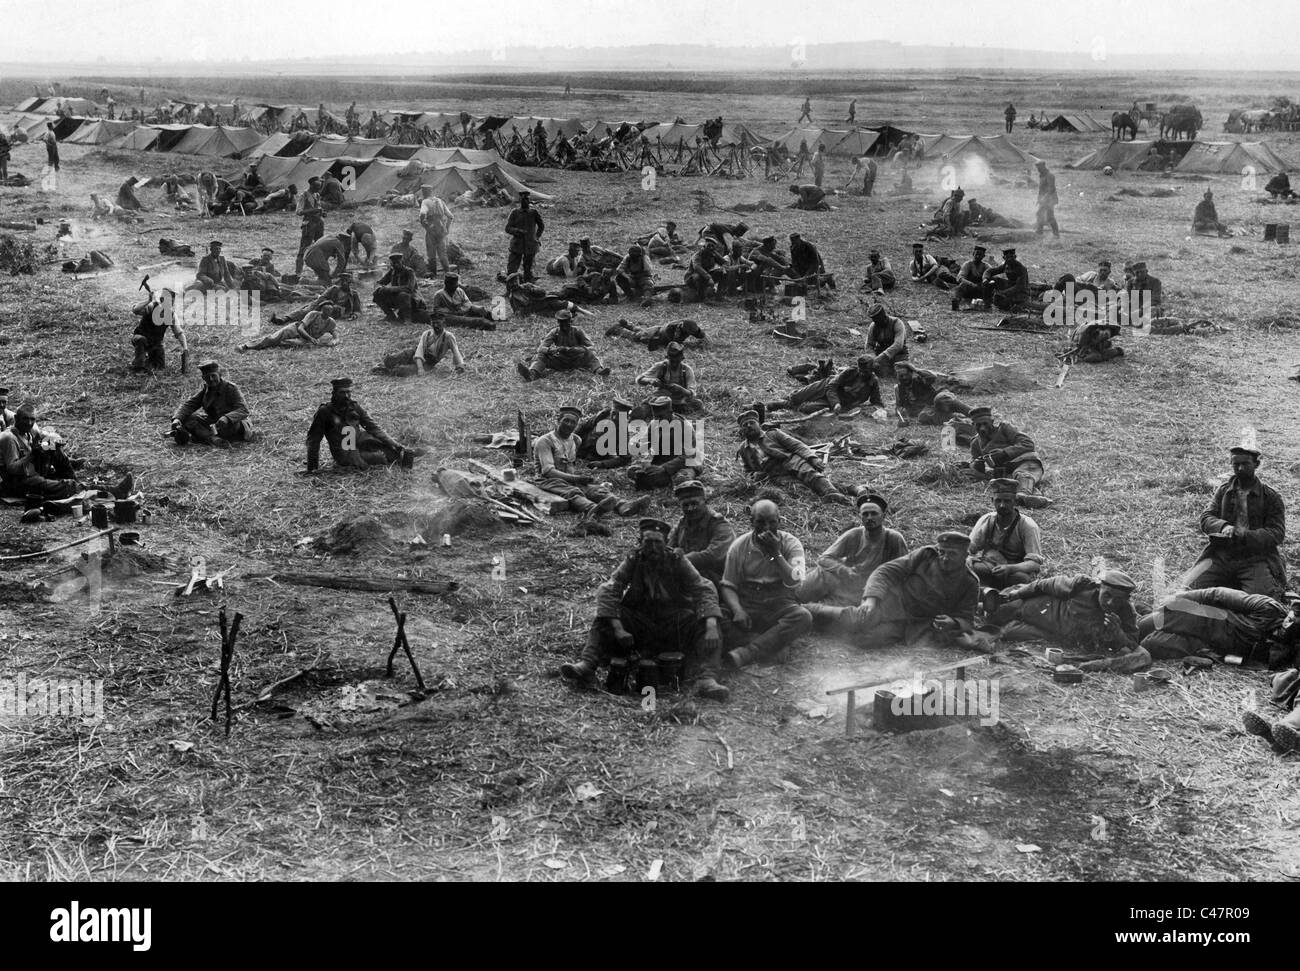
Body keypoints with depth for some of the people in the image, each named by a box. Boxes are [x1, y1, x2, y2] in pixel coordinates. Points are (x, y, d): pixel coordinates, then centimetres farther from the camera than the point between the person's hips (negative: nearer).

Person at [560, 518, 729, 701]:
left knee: (707, 629, -27)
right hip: (638, 622, 1)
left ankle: (707, 679, -43)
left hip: (674, 623, -1)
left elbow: (704, 590, -12)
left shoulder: (677, 561, -6)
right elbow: (607, 591, -13)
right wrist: (618, 628, -27)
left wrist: (711, 625, -29)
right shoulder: (633, 562, -4)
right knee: (603, 622, -18)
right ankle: (586, 665, -34)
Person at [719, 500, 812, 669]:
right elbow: (728, 586, 3)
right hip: (748, 605, 1)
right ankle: (778, 646, -32)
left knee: (803, 617, -35)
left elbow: (794, 582, -13)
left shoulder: (791, 544, 0)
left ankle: (746, 653, -38)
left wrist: (776, 554, -22)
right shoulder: (739, 546, 4)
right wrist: (737, 610, -17)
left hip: (781, 604, 0)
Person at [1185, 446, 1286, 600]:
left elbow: (1277, 533, 0)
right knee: (1192, 590, -21)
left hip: (1257, 557, -2)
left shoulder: (1271, 496, 7)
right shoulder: (1223, 491, 17)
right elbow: (1205, 519, 8)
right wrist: (1223, 526, -16)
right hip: (1221, 555, 2)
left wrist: (1245, 536, -18)